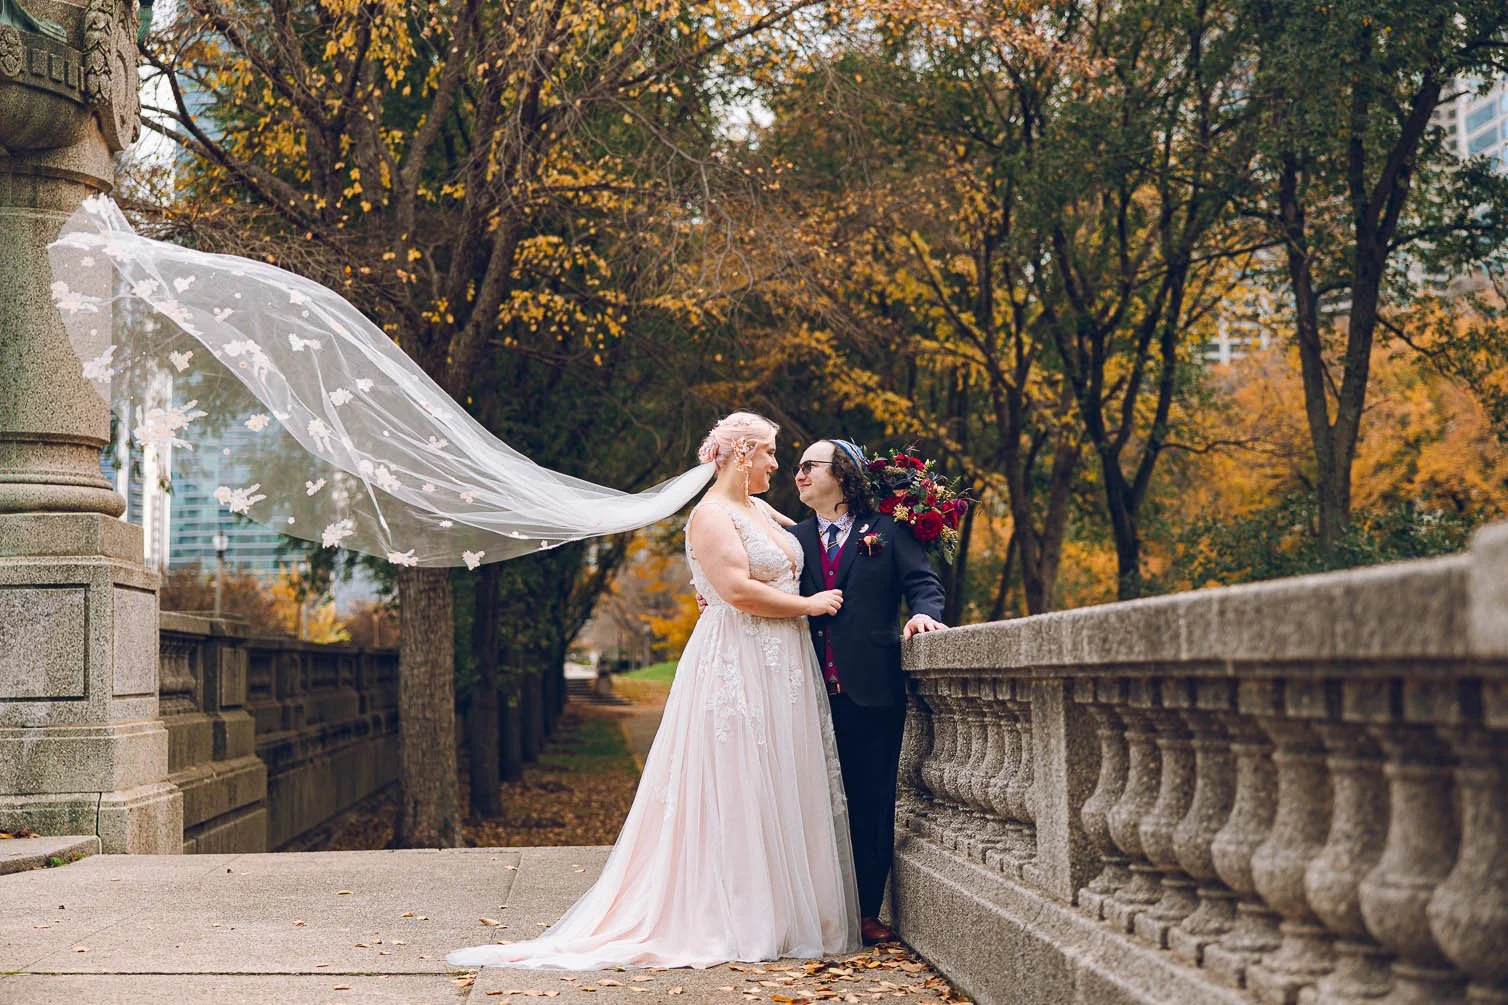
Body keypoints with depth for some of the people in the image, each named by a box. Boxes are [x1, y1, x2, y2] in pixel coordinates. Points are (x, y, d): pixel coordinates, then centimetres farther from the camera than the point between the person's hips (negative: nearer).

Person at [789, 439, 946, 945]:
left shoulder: (887, 531, 7)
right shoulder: (794, 537, 15)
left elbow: (922, 581, 2)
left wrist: (924, 611, -19)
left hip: (871, 690, -2)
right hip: (812, 690, 2)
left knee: (872, 802, 2)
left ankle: (867, 912, 9)